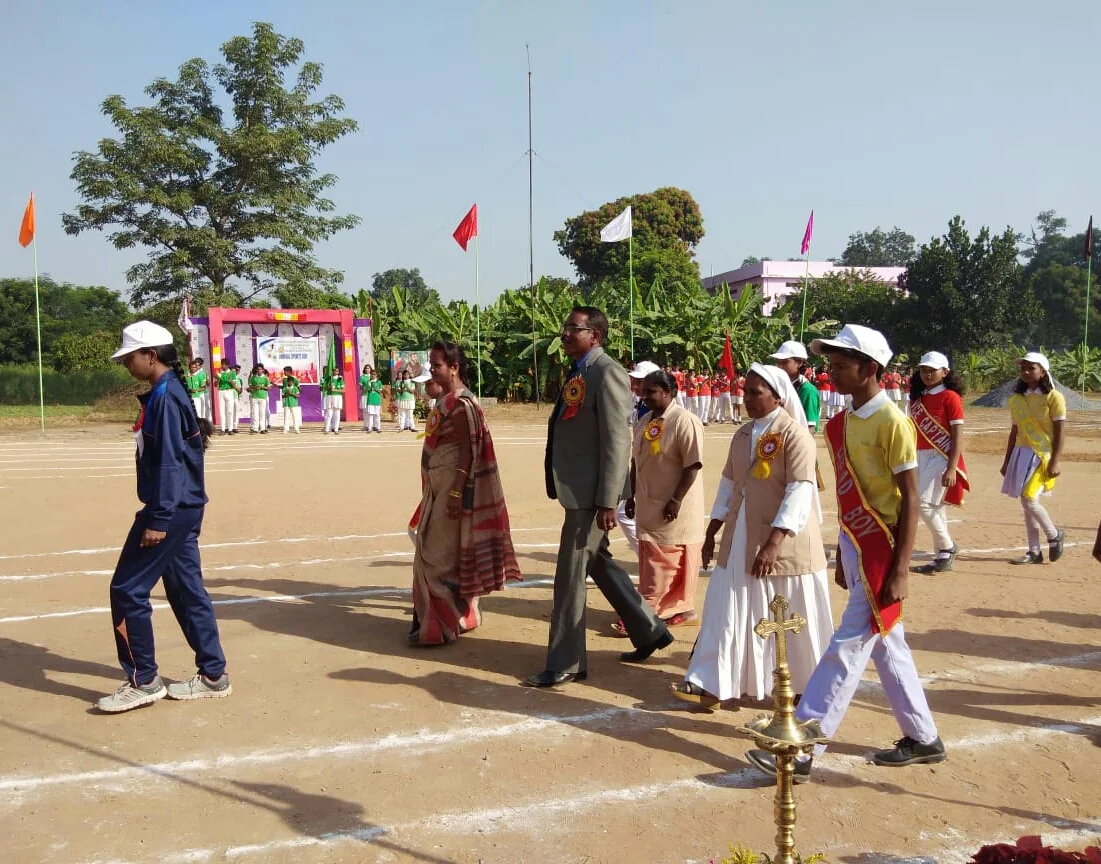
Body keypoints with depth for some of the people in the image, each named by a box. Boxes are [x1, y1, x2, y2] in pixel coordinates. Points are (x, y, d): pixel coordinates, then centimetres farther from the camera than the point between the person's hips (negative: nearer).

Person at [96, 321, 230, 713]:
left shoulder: (164, 395, -15)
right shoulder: (168, 392, 15)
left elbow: (169, 461, -21)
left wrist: (158, 519, -22)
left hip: (172, 508, -10)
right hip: (183, 508, 10)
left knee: (127, 590, -2)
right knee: (186, 590, 13)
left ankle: (143, 681, 7)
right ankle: (212, 675, 20)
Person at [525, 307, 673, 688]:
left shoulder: (606, 372, -15)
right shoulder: (578, 373, 13)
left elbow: (617, 441, -20)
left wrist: (607, 501, -22)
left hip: (591, 491, -10)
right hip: (577, 487, 10)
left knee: (570, 574, -2)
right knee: (597, 562, 19)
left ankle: (565, 663, 12)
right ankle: (649, 630, 34)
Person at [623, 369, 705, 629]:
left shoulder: (685, 422, -16)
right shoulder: (644, 421, 9)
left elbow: (693, 466, -19)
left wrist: (676, 500, -22)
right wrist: (632, 496, 13)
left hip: (672, 510, -9)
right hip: (648, 505, 9)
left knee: (662, 566, -2)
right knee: (651, 563, 15)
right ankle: (681, 610, 26)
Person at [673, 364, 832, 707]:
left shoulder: (795, 435, -14)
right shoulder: (743, 434, 9)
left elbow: (799, 494, -20)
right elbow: (728, 484, 16)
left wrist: (772, 544, -26)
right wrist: (712, 532, 15)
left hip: (785, 544, -7)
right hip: (740, 542, 7)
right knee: (727, 612, 6)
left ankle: (806, 687, 25)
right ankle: (712, 683, 13)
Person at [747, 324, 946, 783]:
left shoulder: (891, 422, -15)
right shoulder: (843, 423, 9)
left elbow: (909, 499, -15)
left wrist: (900, 570, -18)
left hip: (881, 552, -9)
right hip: (855, 548, 9)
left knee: (846, 650, -6)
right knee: (887, 646, 17)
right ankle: (923, 738, 32)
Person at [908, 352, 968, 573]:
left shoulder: (950, 397, -9)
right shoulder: (917, 398, 11)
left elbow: (958, 436, -12)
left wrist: (952, 468, -19)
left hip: (941, 457, -7)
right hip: (920, 458, 7)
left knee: (924, 504, -13)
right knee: (935, 507, 11)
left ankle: (947, 547, 7)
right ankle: (943, 557, 19)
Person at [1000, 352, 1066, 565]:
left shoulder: (1053, 397, -8)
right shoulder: (1016, 398, 9)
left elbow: (1060, 432, -10)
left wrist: (1055, 462, -16)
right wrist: (1007, 461, 15)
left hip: (1043, 454, -6)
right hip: (1021, 453, 6)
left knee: (1029, 500, -14)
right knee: (1027, 503, 8)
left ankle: (1054, 535, 12)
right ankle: (1034, 552, 16)